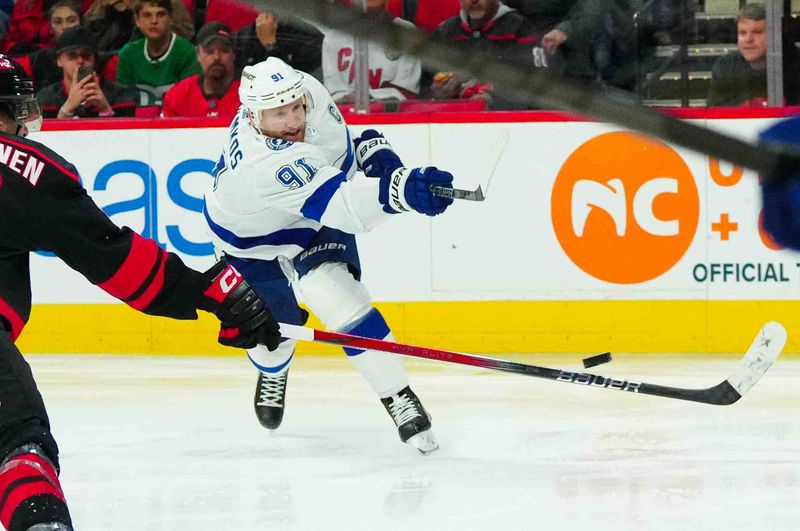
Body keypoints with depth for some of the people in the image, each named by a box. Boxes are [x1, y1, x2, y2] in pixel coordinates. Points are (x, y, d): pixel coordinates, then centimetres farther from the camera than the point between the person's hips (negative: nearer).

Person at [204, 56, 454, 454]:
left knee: (336, 297, -21)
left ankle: (399, 397, -13)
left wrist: (374, 150, -9)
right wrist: (403, 190, -72)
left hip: (316, 226, 3)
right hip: (250, 239, -3)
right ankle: (272, 372, 46)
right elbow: (336, 203, -57)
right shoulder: (266, 164, -46)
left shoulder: (308, 91, -27)